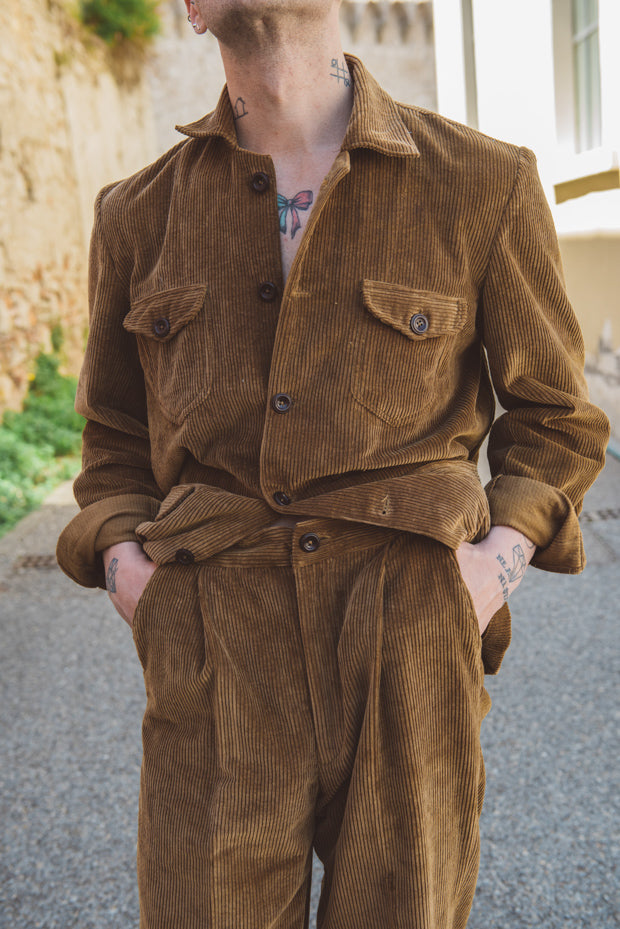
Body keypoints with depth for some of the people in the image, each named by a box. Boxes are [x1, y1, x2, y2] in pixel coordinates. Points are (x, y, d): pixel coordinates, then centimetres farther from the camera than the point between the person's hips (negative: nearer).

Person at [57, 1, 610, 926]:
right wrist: (122, 560, 2)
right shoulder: (139, 214, 8)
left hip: (408, 641, 0)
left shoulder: (485, 185, 2)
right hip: (217, 657, 1)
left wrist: (505, 555, -4)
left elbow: (554, 415, 12)